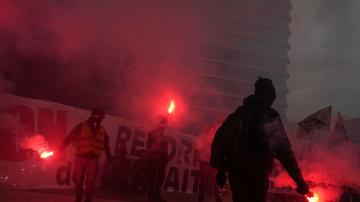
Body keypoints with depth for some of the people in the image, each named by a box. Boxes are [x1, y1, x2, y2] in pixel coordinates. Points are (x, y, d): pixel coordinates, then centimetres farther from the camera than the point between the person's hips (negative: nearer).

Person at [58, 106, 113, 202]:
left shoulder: (102, 129, 12)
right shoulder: (81, 126, 0)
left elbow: (106, 144, 23)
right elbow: (69, 139, -2)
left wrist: (109, 156, 20)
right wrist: (58, 150, -9)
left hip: (93, 159, 2)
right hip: (80, 158, -2)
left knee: (90, 183, -2)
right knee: (78, 181, 6)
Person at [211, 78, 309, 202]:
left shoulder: (239, 113, 8)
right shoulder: (272, 118, -6)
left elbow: (220, 139, 6)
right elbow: (285, 152, -8)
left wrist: (221, 169, 12)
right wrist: (299, 181, -3)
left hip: (234, 170, 5)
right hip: (256, 173, -5)